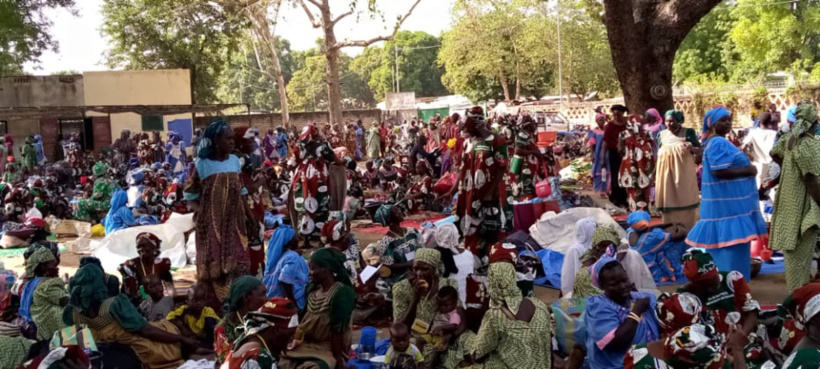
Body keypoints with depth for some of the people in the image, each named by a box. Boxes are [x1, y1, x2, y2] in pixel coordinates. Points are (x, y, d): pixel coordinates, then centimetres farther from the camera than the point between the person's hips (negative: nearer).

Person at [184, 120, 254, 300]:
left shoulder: (235, 161, 5)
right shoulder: (203, 164, -6)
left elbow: (240, 193, 11)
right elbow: (190, 193, 1)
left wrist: (250, 218, 11)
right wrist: (200, 210, -11)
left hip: (234, 222, 4)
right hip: (211, 224, -3)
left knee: (236, 263, 4)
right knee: (213, 265, 1)